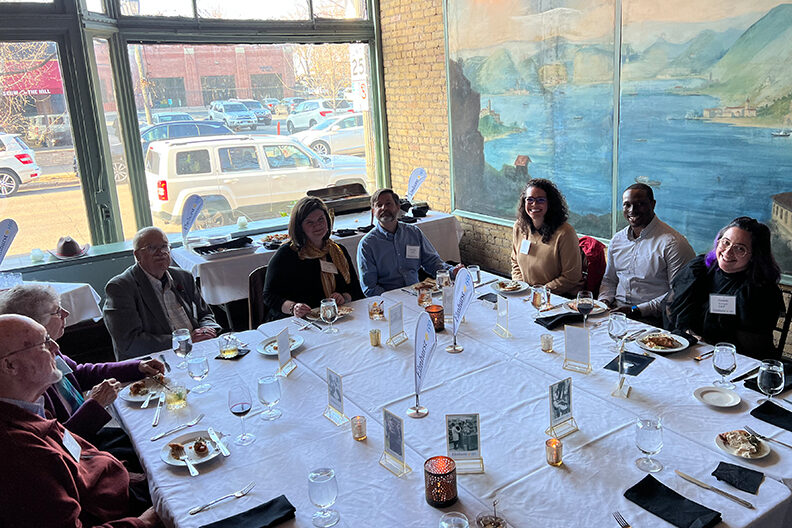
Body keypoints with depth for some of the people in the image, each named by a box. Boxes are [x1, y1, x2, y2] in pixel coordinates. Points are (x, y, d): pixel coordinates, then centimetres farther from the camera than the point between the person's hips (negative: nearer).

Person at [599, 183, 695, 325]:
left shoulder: (672, 242, -8)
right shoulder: (617, 239, 14)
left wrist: (637, 310, -16)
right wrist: (604, 300, 3)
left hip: (649, 318, -6)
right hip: (615, 310, 6)